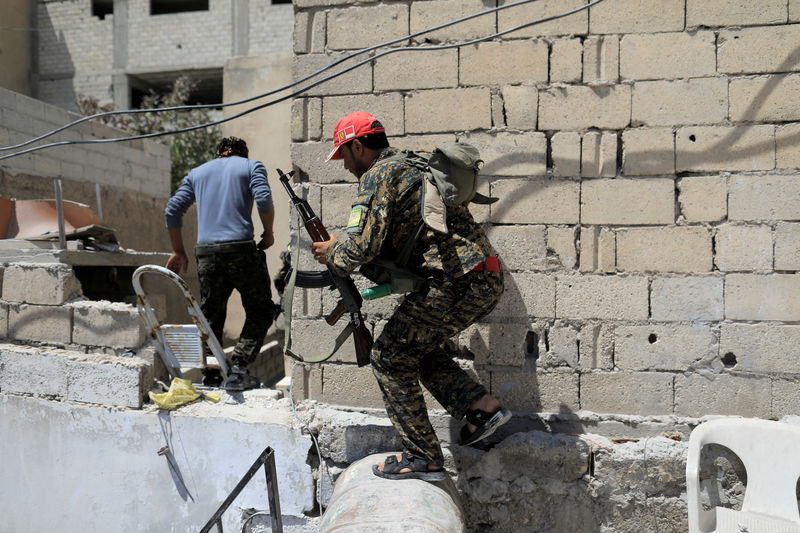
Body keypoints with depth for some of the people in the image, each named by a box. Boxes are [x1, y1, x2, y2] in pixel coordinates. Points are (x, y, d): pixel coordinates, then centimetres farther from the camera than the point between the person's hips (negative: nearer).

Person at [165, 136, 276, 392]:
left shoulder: (198, 172, 22)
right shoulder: (251, 166, 12)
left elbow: (172, 210, 14)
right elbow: (263, 199, -8)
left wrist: (178, 251, 18)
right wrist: (268, 234, 4)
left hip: (206, 252, 4)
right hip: (241, 248, -4)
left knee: (210, 315, 15)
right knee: (260, 311, 7)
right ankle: (238, 370, -4)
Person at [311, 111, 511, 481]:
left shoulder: (378, 176, -5)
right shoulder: (414, 166, 25)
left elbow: (362, 247, -16)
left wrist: (333, 253, 6)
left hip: (456, 284, -10)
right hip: (487, 282, 10)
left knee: (390, 359, 5)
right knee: (419, 345, 27)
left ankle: (423, 458, 9)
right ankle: (481, 406, 16)